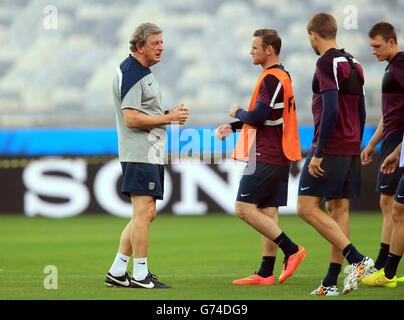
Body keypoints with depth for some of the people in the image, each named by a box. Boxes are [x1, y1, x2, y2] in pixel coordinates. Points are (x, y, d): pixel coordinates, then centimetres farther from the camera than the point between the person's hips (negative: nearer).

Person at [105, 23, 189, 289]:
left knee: (146, 213, 11)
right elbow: (131, 118, -21)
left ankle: (117, 271, 13)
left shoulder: (143, 72, 19)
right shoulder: (130, 74, -14)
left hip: (151, 154, 11)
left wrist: (170, 115, 10)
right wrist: (169, 118, -15)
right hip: (140, 154, -11)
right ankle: (140, 275, -5)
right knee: (143, 212, -9)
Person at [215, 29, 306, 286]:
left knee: (245, 209, -10)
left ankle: (291, 250, -10)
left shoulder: (271, 79, -15)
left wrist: (238, 112, 0)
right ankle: (266, 274, 7)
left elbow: (257, 117, -21)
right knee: (268, 212, 8)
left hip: (265, 157, -10)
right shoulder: (282, 76, 17)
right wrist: (233, 127, 18)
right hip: (280, 157, 10)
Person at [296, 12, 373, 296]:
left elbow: (331, 110, -21)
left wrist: (318, 153, -19)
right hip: (351, 150, 9)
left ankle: (357, 258, -16)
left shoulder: (327, 63, -12)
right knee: (339, 210, 7)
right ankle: (331, 282, 6)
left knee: (307, 208, -7)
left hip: (330, 148, -9)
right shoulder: (353, 64, 14)